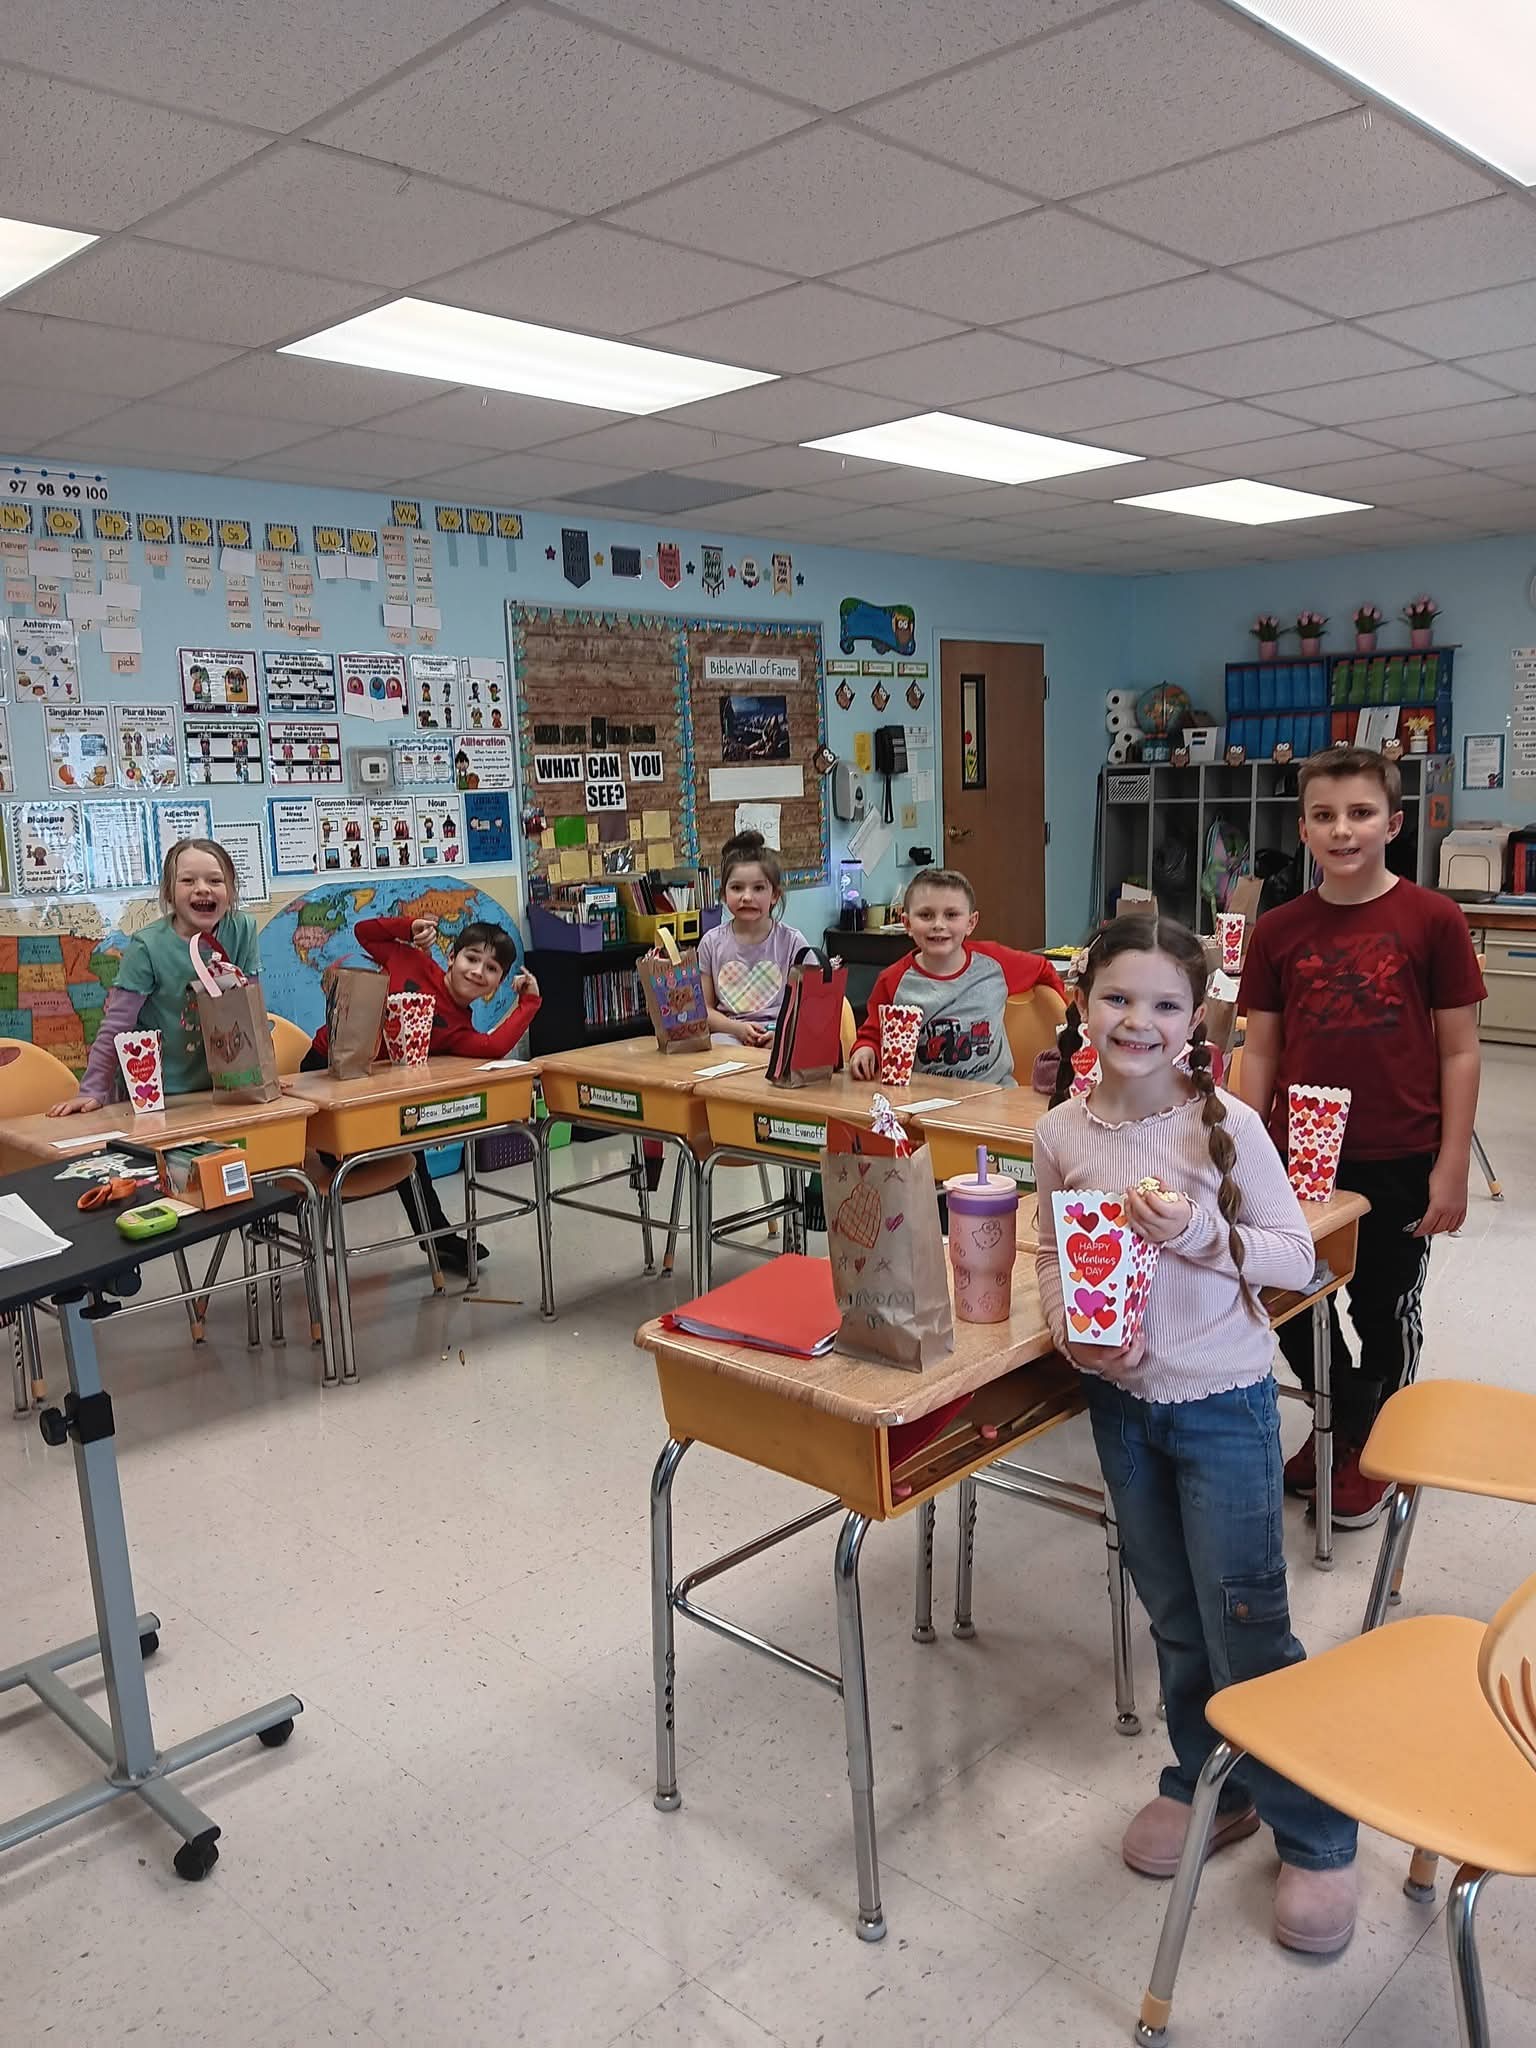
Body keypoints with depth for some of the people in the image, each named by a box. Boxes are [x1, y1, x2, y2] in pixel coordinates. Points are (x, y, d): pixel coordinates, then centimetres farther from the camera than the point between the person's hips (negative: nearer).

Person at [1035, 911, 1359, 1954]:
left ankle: (1316, 1838, 25)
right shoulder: (1063, 1131, -6)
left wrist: (1199, 1233, -26)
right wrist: (1074, 1332, -12)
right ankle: (1209, 1783, 42)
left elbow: (1296, 1252, -11)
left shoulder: (1227, 1124, -16)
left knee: (1246, 1623, 4)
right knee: (1175, 1616, 20)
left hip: (1223, 1403, -4)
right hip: (1122, 1398, 4)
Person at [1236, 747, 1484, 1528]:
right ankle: (1346, 1423, 40)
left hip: (1399, 1163, -2)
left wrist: (1451, 1166, -7)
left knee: (1385, 1311, 13)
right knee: (1293, 1305, 13)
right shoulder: (1278, 930, -1)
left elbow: (1460, 1050, -5)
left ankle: (1372, 1446, 38)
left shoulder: (1432, 920, -8)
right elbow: (1260, 1051, 4)